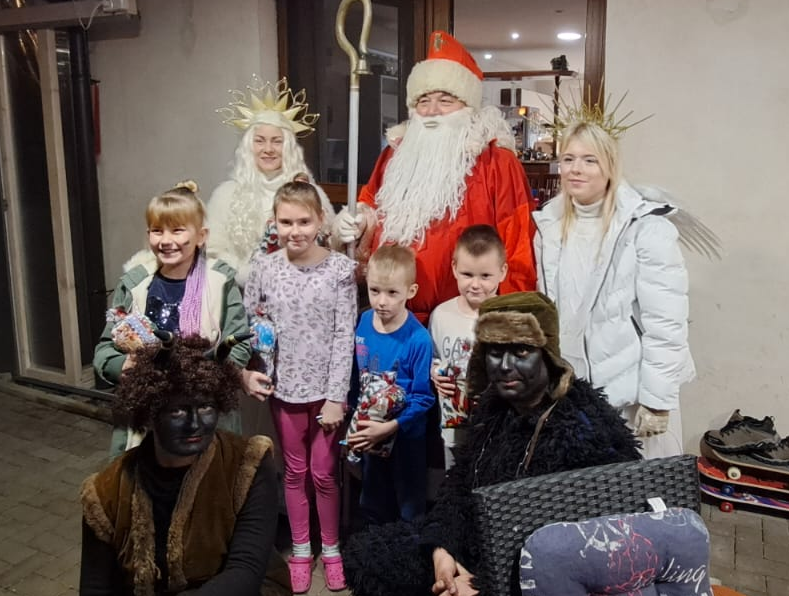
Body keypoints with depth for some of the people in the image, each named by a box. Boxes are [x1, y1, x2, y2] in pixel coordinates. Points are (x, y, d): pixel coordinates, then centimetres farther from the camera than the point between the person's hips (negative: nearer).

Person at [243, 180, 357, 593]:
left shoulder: (340, 269, -9)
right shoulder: (263, 268, -4)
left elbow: (345, 337, -10)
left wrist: (336, 396, -12)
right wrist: (247, 371, -9)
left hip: (326, 389, -2)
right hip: (283, 389, 2)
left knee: (324, 473, 9)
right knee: (295, 472, 15)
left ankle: (331, 549, 32)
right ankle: (300, 550, 34)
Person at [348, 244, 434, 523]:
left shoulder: (418, 339, -24)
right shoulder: (362, 323, -8)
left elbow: (423, 398, -20)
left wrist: (389, 428, -25)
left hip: (406, 436, -5)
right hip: (369, 434, 5)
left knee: (410, 512, 17)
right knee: (373, 506, 26)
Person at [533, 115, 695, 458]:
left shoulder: (646, 226, -12)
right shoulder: (549, 225, 6)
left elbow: (665, 322, -14)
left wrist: (657, 399, -15)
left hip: (633, 388, -5)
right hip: (570, 387, 5)